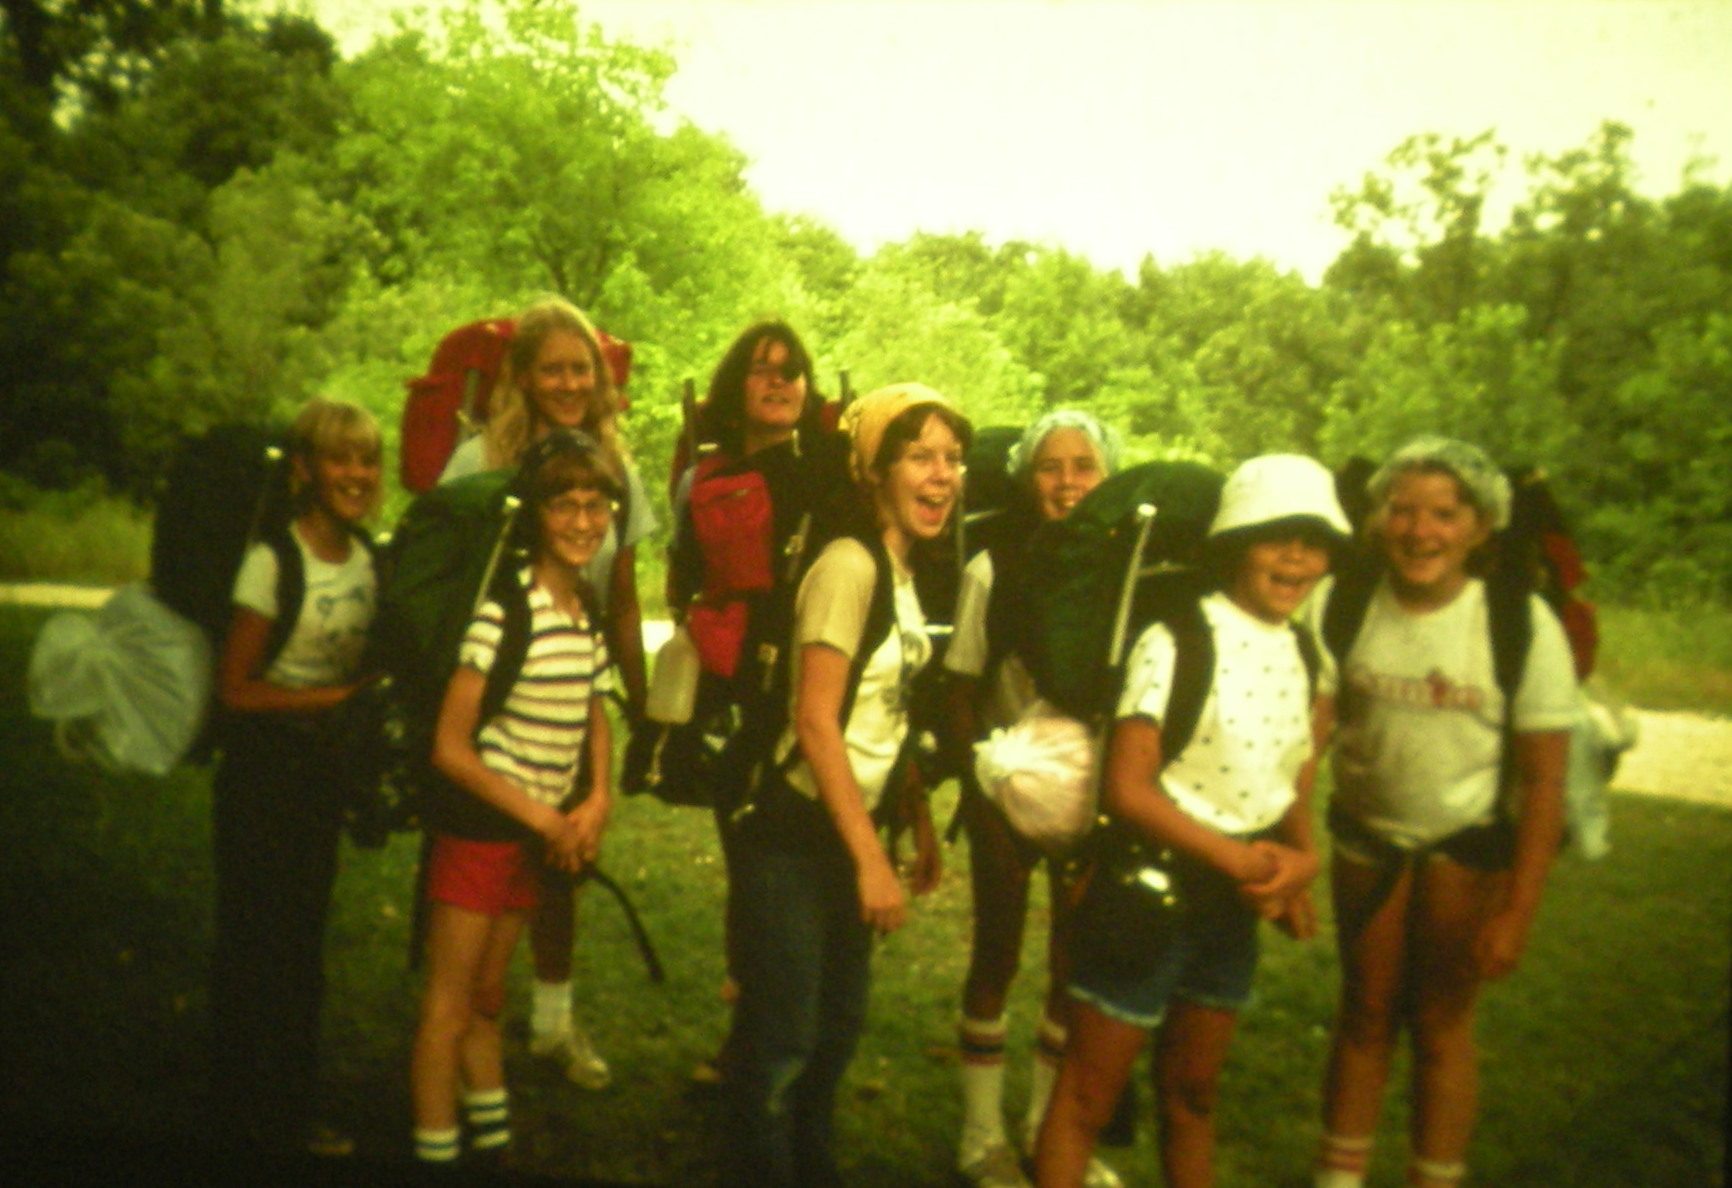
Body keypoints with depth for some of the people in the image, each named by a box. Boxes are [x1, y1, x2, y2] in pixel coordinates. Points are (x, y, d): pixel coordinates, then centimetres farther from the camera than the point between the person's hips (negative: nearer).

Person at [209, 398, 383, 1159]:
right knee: (258, 936, 4)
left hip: (325, 765, 6)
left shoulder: (370, 557, 0)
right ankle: (257, 1118, 21)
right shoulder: (273, 560, -18)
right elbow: (235, 688, -16)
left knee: (304, 932, 15)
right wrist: (333, 696, -19)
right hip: (264, 763, -6)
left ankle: (291, 1110, 30)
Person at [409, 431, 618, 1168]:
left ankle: (495, 1145, 32)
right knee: (449, 1004, 4)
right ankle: (434, 1154, 17)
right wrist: (543, 819, -12)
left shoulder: (588, 612, 1)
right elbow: (449, 746, -19)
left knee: (488, 997, 20)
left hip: (540, 833, 7)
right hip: (476, 825, -7)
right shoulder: (503, 611, -19)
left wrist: (597, 801, -1)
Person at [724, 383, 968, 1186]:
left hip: (850, 832, 9)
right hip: (797, 838, -9)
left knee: (838, 1026, 21)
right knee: (781, 1039, 3)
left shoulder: (904, 573, 8)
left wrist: (920, 820, 12)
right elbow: (816, 720, -22)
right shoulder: (850, 565, -18)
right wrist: (871, 858, -21)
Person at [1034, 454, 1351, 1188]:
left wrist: (1299, 858, -6)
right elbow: (1126, 789, -19)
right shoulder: (1178, 641, -16)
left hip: (1236, 900, 7)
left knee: (1192, 1092, 22)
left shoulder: (1305, 657, 5)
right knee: (1088, 1097, 5)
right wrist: (1233, 856, -20)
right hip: (1148, 887, -6)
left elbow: (1292, 789, 13)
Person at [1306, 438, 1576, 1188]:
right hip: (1365, 838, 2)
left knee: (1441, 1024, 9)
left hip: (1468, 845, -2)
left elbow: (1544, 779, -13)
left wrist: (1518, 910, -13)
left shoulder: (1524, 625, -17)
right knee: (1365, 1014, 15)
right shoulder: (1340, 606, -13)